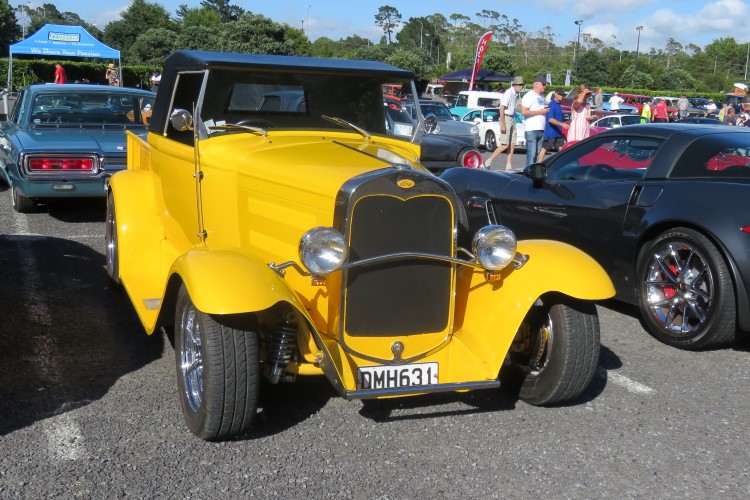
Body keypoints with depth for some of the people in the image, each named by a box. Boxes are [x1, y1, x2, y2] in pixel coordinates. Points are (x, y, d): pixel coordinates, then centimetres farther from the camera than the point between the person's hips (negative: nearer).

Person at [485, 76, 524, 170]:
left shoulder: (516, 94, 11)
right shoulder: (508, 93, -15)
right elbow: (502, 109, -19)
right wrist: (503, 124, -21)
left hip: (512, 119, 9)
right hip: (506, 119, -9)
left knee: (512, 145, 6)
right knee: (505, 145, -10)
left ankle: (509, 166, 9)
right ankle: (488, 162, -4)